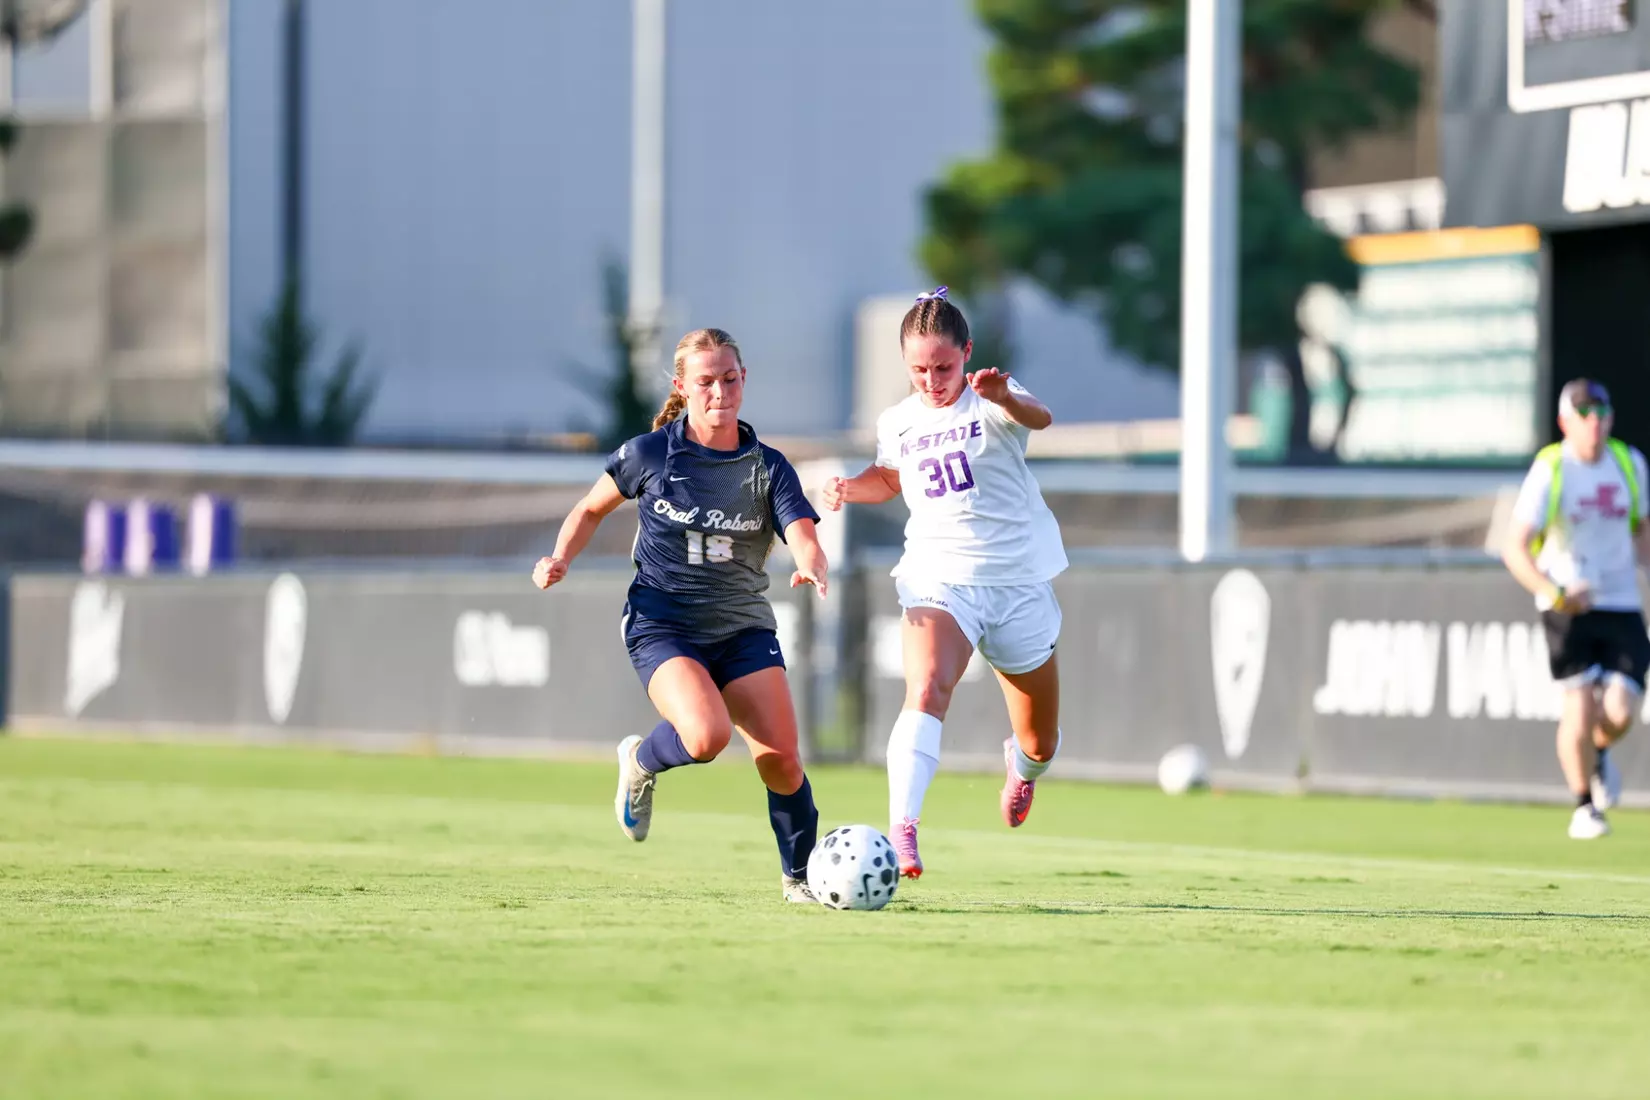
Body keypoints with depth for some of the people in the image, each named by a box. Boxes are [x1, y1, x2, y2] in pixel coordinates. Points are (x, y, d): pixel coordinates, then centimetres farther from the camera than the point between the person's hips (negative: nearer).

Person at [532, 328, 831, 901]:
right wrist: (560, 558, -6)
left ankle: (799, 876, 11)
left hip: (743, 626, 2)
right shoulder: (648, 454, -4)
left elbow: (804, 538, -15)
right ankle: (641, 762, 7)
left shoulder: (767, 467, -2)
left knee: (780, 756, -13)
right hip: (662, 625, -2)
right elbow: (592, 508, 12)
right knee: (707, 734, -29)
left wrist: (812, 567, -39)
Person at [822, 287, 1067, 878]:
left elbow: (1039, 418, -33)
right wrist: (851, 487, 6)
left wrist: (1004, 398, -56)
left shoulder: (992, 402, -8)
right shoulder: (898, 423, 6)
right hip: (937, 580, 1)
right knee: (926, 691, -31)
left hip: (1018, 584, -1)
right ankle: (902, 830, -44)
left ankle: (1021, 766, 52)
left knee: (1040, 744, 13)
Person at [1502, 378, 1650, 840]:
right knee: (1581, 705, -12)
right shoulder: (1549, 471, -9)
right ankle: (1584, 806, 9)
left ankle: (1598, 751, 26)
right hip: (1569, 607, -3)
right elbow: (1515, 549, -14)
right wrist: (1554, 593, -28)